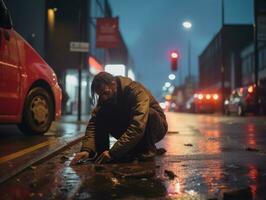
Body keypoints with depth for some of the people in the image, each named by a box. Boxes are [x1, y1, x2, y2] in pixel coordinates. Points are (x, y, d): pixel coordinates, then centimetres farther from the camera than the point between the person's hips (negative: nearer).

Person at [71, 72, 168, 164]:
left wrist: (113, 152, -44)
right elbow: (93, 123, -20)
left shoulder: (137, 91, -31)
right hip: (128, 127, 4)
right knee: (100, 116, -17)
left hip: (156, 127, -4)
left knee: (150, 113, -36)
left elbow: (138, 127, -41)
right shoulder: (104, 98, -12)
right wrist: (86, 150, -36)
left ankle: (148, 148, -14)